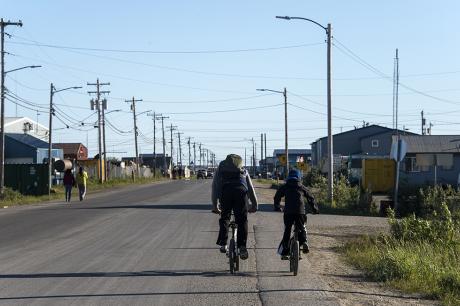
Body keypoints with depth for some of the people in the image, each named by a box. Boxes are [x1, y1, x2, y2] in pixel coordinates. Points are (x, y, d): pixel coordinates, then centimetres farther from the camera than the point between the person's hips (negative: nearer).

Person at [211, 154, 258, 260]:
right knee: (242, 220, 4)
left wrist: (214, 205, 30)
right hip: (241, 191, 0)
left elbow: (215, 187, 29)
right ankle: (242, 246, -10)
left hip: (225, 191, 0)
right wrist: (254, 204, 32)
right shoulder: (243, 171, 36)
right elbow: (250, 188, 31)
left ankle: (223, 244, 11)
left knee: (224, 218, 18)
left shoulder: (220, 169, 34)